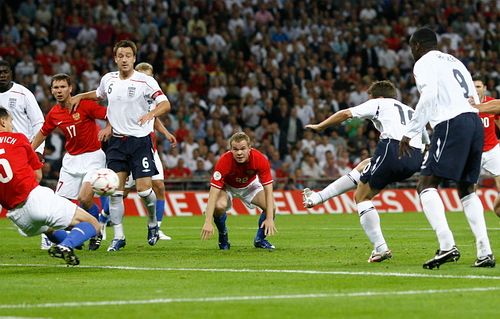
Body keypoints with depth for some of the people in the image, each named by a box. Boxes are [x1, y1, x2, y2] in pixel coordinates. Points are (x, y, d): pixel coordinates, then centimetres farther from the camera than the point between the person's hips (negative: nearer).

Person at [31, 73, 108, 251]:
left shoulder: (85, 105, -14)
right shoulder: (54, 114, 1)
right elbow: (42, 133, 18)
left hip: (92, 156, -5)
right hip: (71, 159, 5)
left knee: (85, 198, -20)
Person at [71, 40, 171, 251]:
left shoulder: (145, 81, -9)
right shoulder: (108, 79, 6)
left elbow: (165, 104, -15)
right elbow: (99, 93, 30)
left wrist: (151, 113, -32)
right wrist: (80, 96, 21)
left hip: (140, 140, -4)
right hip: (116, 141, 4)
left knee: (144, 188, -8)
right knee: (115, 190, -3)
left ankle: (153, 223, 21)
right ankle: (118, 236, 4)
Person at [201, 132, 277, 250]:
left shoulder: (260, 160, -32)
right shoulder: (224, 161, -38)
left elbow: (268, 189, -26)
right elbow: (213, 192, -39)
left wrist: (269, 219, -34)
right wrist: (208, 222, -47)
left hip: (250, 184, 2)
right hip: (227, 185, -2)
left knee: (271, 207, -20)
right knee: (219, 206, -33)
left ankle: (260, 239, 9)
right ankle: (223, 235, -1)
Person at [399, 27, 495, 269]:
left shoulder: (424, 63, 4)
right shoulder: (455, 61, 28)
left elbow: (429, 97, -14)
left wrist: (409, 133, -12)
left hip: (452, 124, -8)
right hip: (475, 122, 8)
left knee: (426, 184, -8)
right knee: (467, 189, 18)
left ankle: (447, 245, -25)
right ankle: (485, 252, 6)